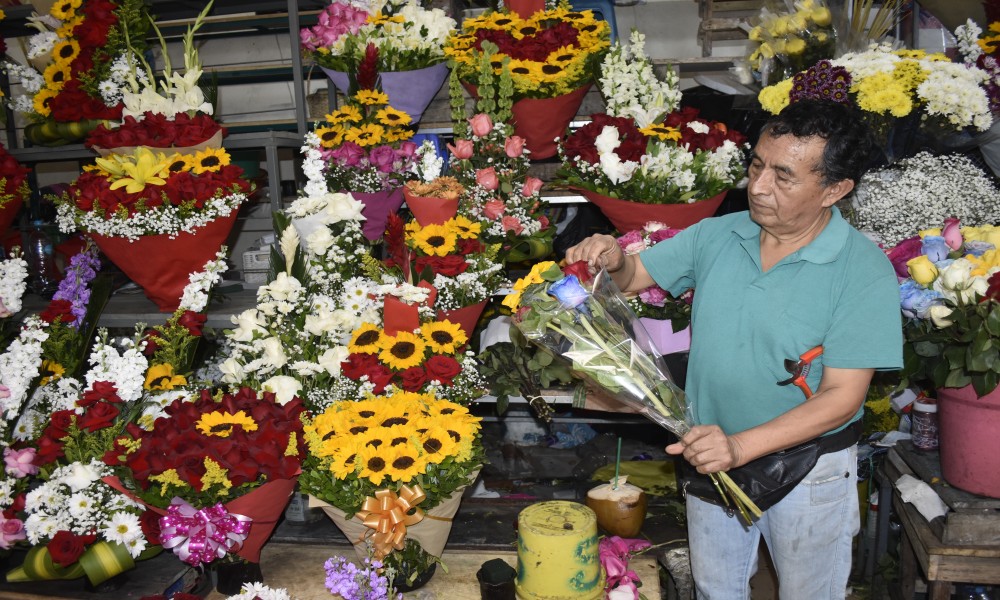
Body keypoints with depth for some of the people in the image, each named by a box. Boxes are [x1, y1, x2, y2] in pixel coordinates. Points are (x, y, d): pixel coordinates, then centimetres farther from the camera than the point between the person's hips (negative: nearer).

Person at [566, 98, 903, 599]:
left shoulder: (864, 272, -21)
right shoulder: (716, 235, -7)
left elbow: (842, 397, -23)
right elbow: (636, 274, 4)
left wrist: (741, 445, -33)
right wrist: (614, 260, -21)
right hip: (712, 460, 4)